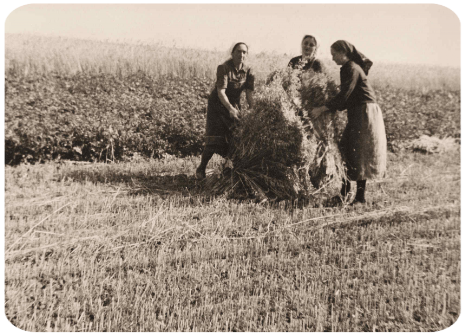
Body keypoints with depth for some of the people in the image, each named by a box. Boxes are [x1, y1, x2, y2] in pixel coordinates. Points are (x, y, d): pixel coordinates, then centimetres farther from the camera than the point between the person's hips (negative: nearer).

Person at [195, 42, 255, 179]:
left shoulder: (248, 72, -5)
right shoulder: (223, 68, -19)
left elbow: (249, 94, -11)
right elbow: (221, 92, -29)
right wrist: (230, 108, -44)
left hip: (234, 105, 5)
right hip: (217, 104, -5)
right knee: (214, 139, -11)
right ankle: (201, 168, 6)